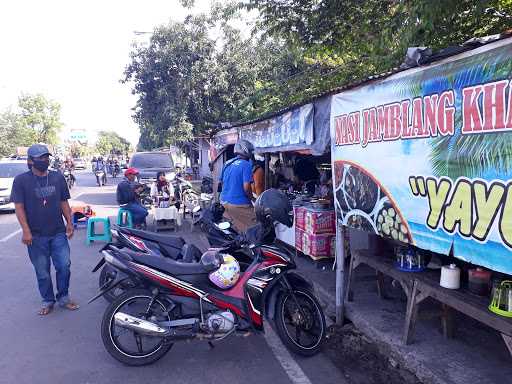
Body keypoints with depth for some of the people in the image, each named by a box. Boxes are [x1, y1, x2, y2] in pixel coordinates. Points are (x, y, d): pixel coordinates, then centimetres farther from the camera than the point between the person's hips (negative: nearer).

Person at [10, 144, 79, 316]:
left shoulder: (58, 177, 5)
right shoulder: (21, 180, -4)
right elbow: (19, 207, -7)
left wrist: (69, 222, 2)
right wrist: (26, 231, -14)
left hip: (58, 232, 2)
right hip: (36, 236, -2)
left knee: (64, 266, 1)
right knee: (42, 271, 8)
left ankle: (63, 297, 20)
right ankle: (48, 301, 25)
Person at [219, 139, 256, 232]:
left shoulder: (227, 163, 10)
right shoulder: (246, 165, -13)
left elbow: (220, 183, 18)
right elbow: (246, 187, -20)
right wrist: (252, 199, -3)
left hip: (224, 201, 8)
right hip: (239, 204, -8)